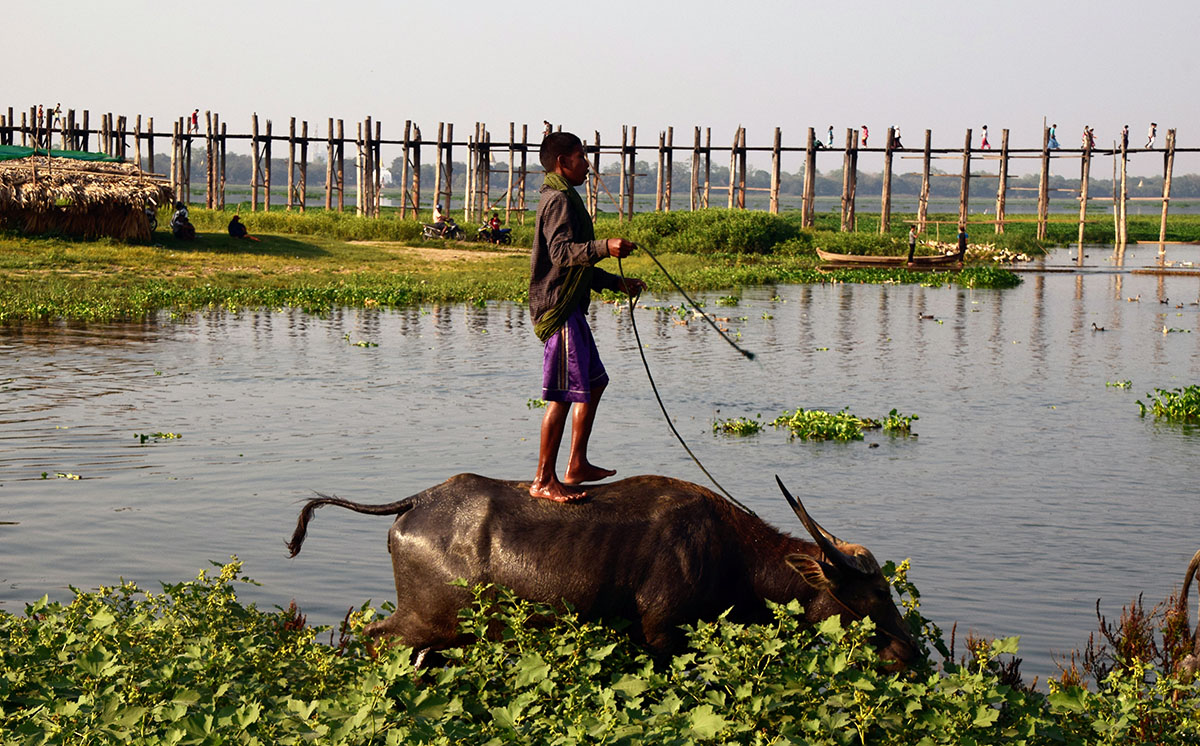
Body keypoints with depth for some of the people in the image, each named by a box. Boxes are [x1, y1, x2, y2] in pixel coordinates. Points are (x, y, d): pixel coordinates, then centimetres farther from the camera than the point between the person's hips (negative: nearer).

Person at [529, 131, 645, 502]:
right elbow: (561, 251, -27)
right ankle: (544, 480, -5)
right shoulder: (560, 200, -12)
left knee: (593, 382, 18)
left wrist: (617, 282, 25)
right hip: (558, 309, -11)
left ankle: (577, 465, 25)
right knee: (564, 394, -9)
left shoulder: (563, 199, 22)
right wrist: (604, 246, -38)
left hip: (569, 307, 11)